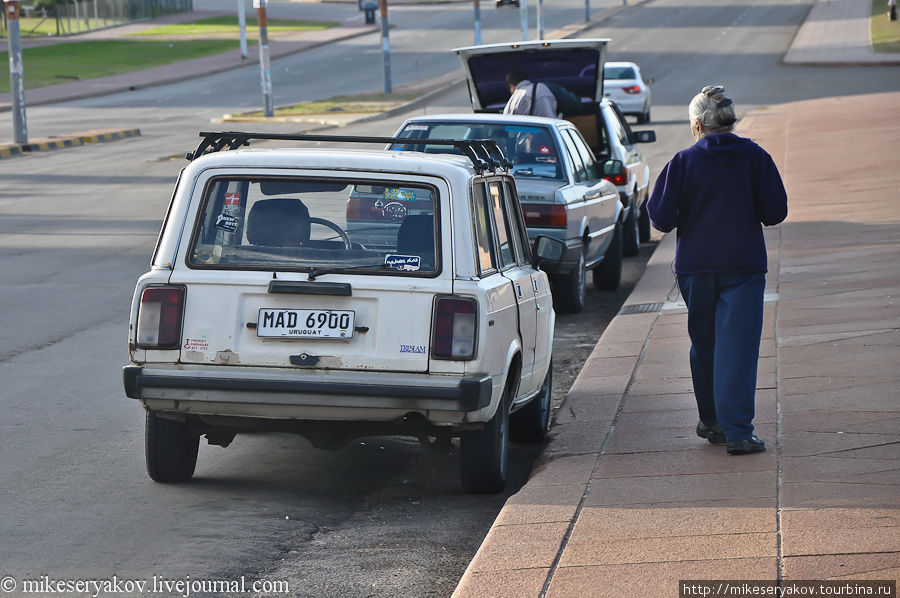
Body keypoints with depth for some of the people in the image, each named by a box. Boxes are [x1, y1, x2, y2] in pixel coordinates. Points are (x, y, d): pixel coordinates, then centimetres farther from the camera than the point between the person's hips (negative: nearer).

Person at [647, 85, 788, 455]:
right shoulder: (755, 157, -4)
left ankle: (711, 421, 25)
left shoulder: (684, 161, -4)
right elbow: (775, 212, -3)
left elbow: (661, 218, -7)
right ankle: (736, 431, -12)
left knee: (704, 345, 16)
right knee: (737, 347, -4)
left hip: (695, 268, 1)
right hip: (743, 268, -1)